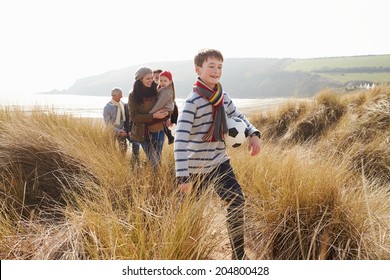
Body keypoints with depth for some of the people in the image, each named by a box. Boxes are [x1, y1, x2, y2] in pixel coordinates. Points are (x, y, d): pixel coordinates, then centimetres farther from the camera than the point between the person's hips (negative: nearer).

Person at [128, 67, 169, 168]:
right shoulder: (133, 96, -7)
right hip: (143, 132, -2)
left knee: (158, 160, 7)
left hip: (158, 130, 3)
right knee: (154, 163, -5)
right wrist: (153, 116, -21)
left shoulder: (156, 91, 0)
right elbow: (134, 116, -12)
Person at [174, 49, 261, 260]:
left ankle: (239, 255, 12)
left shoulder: (222, 96, 1)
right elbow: (180, 140, -27)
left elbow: (237, 116, 18)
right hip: (197, 167, -6)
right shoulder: (192, 102, -20)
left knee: (236, 201, -2)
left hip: (220, 162, 6)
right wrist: (183, 177, -32)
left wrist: (253, 133, -3)